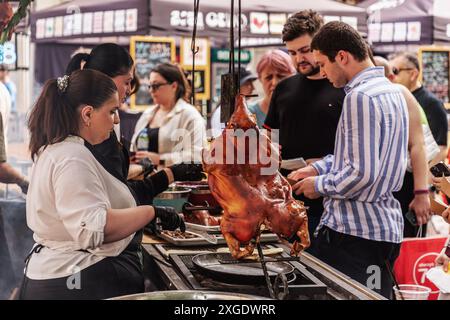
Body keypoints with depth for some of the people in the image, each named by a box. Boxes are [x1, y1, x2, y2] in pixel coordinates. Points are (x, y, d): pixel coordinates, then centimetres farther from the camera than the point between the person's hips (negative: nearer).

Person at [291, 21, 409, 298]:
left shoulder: (360, 97, -19)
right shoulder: (390, 89, 12)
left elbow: (362, 174, -24)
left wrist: (319, 185, -9)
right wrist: (318, 168, 14)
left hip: (354, 233, -10)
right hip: (387, 227, 10)